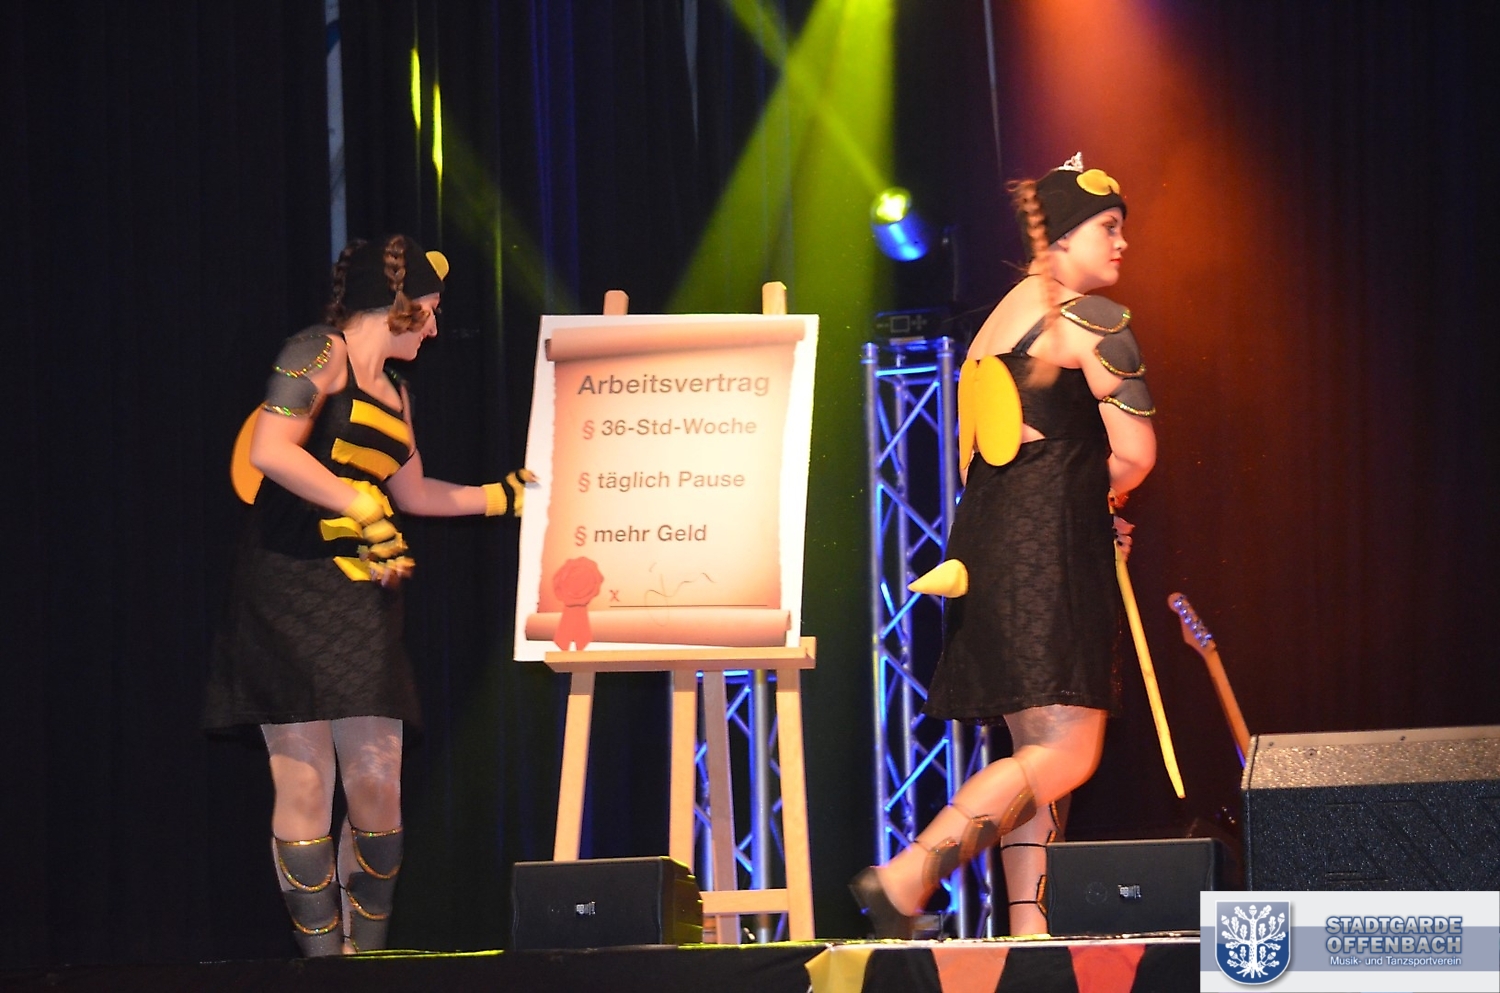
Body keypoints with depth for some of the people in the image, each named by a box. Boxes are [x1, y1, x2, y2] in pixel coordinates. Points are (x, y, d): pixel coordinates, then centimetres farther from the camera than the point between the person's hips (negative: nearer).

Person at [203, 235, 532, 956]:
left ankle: (367, 955, 4)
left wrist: (501, 496, 38)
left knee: (378, 781, -2)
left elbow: (413, 495, 34)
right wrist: (367, 509, -16)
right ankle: (326, 960, -7)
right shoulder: (320, 354, -4)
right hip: (290, 591, -8)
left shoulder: (393, 391, 21)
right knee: (305, 781, -9)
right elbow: (271, 452, -17)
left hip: (363, 600, 8)